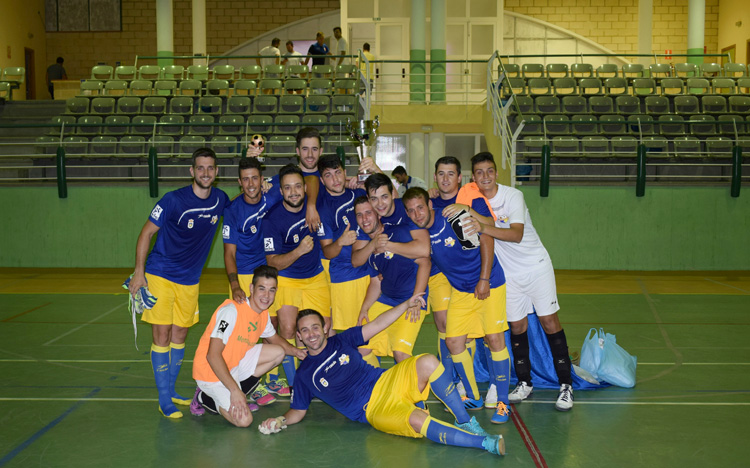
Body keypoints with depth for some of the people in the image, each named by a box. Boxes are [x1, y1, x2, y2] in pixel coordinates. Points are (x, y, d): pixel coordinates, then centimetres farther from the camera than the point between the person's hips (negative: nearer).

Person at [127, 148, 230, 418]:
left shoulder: (220, 200, -1)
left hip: (190, 281, 5)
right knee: (162, 336, -6)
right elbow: (146, 233, -8)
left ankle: (171, 391, 27)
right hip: (160, 276, -5)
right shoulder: (174, 200, -16)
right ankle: (165, 401, 2)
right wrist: (139, 272, -13)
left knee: (179, 336, 13)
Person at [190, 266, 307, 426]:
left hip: (236, 364, 8)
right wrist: (235, 390, -31)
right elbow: (213, 355, -28)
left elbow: (273, 338, 23)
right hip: (212, 372, -8)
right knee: (244, 420, -20)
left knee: (278, 352, 0)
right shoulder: (231, 310, -25)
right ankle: (204, 399, 5)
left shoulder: (263, 314, 1)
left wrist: (295, 351, 5)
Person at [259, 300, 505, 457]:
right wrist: (281, 421, -9)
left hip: (387, 382, 4)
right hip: (373, 409, -4)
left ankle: (465, 422, -15)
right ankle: (484, 442, -29)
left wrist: (406, 304, -1)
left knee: (428, 362, -26)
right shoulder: (305, 374, 7)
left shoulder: (340, 341, 12)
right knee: (419, 421, -34)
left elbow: (377, 325, 9)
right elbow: (298, 411, 13)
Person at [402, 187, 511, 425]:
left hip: (488, 283, -5)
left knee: (494, 338, -9)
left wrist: (484, 280, -16)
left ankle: (502, 402, 5)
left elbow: (486, 239, -14)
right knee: (453, 341, -1)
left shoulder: (454, 217, -21)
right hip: (459, 289, 5)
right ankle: (473, 397, 18)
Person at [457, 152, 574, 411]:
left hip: (537, 266, -3)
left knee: (549, 322, -4)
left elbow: (516, 234, -29)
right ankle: (524, 383, 19)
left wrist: (484, 228, -42)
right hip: (508, 273, 3)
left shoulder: (513, 195, -17)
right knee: (517, 326, 5)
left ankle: (566, 385, 3)